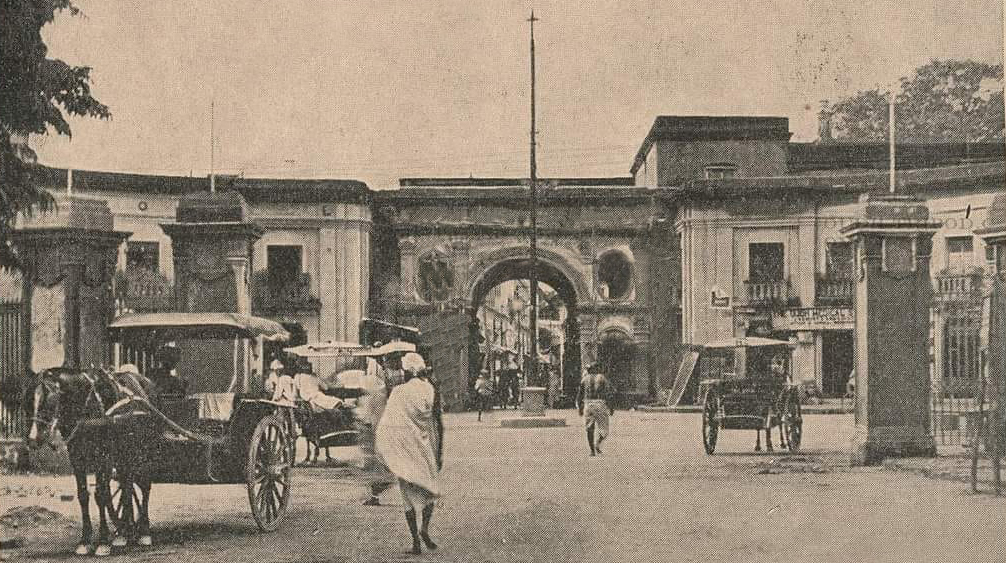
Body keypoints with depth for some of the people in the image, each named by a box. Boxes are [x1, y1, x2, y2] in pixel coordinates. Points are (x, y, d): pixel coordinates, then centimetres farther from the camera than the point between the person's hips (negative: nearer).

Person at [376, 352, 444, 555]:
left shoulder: (398, 392, -6)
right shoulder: (431, 391, -2)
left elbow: (387, 424, -10)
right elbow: (439, 423, -2)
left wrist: (387, 453, -1)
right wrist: (440, 453, 4)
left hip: (405, 448, -1)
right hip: (427, 447, 1)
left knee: (410, 493, 7)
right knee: (431, 486, 17)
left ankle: (415, 540, 4)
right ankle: (425, 527, -5)